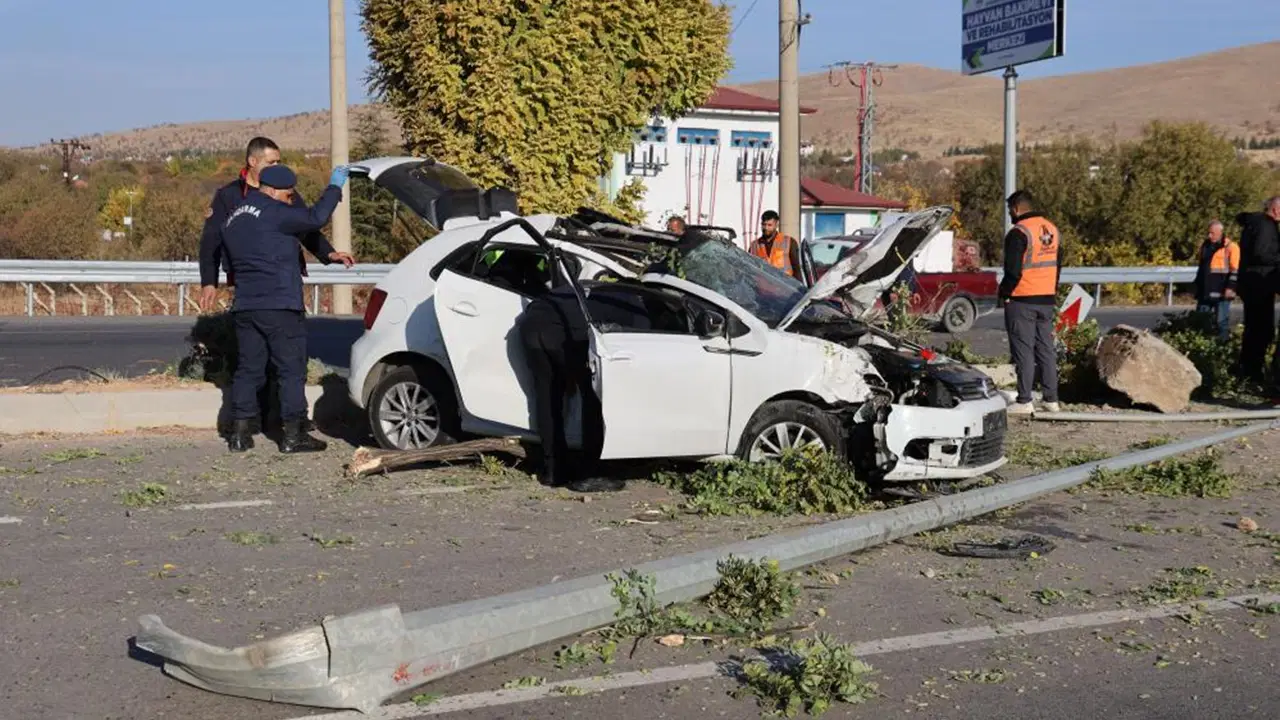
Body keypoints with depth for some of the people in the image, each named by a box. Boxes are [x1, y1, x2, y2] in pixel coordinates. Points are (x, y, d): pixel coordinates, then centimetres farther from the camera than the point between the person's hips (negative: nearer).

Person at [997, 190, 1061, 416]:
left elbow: (1013, 271, -18)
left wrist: (1004, 294, -5)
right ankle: (1051, 399, 14)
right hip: (1047, 300, 8)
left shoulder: (1019, 232, -14)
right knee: (1046, 349, 12)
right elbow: (1058, 265, 18)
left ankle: (1024, 401, -3)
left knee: (1023, 350, -4)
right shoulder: (1053, 230, 12)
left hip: (1022, 301, -8)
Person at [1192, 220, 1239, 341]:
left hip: (1221, 291, -7)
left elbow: (1235, 270, -9)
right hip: (1205, 291, 7)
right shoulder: (1206, 246, 16)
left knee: (1222, 320, -4)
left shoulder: (1230, 247, -5)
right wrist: (1198, 286, 22)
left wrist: (1230, 287, -16)